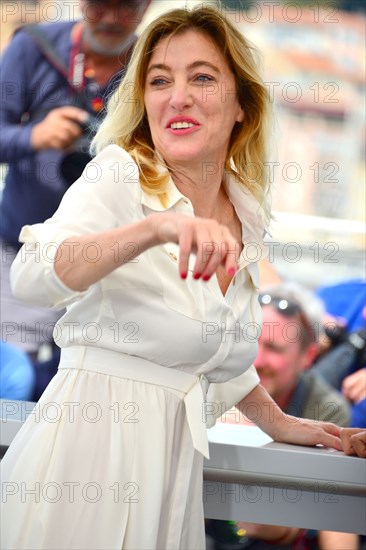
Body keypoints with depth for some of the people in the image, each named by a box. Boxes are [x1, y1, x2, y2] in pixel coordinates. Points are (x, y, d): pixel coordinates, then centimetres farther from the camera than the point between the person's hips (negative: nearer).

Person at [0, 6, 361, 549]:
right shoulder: (119, 175, -8)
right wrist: (155, 228, -38)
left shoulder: (248, 215, 11)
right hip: (86, 443, -6)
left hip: (171, 462, 6)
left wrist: (279, 424, 33)